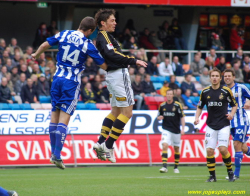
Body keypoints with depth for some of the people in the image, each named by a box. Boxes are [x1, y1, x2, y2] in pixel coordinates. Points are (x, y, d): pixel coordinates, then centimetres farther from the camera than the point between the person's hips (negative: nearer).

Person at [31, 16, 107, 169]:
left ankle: (53, 153, 18)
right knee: (64, 118, -5)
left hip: (58, 78, 4)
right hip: (72, 82, -4)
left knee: (55, 115, 12)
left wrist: (36, 55, 30)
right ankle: (57, 156, -11)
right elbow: (103, 65, -4)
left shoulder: (63, 35, 3)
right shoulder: (88, 45, -7)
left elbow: (45, 45, 11)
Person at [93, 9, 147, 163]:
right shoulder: (104, 36, -12)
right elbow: (112, 55, -24)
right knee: (127, 112, -7)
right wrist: (133, 61, -25)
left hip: (112, 75, 11)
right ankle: (108, 146, -6)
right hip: (119, 74, -11)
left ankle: (101, 143, 14)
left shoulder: (104, 37, 19)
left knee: (116, 111, 17)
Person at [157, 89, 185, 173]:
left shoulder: (177, 105, -4)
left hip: (176, 130, -1)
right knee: (164, 146, -18)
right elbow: (159, 117, 14)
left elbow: (182, 117, -3)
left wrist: (183, 128, -11)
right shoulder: (162, 105, 4)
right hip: (166, 130, 1)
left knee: (176, 149, 8)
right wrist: (159, 118, -10)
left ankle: (176, 167, 24)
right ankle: (164, 167, -22)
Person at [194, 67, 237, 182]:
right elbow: (200, 107, 15)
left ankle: (230, 172, 7)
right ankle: (212, 176, 7)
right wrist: (197, 118, -1)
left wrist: (231, 114, -12)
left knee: (223, 149, -13)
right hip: (210, 125, 3)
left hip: (224, 125, -3)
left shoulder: (226, 91, -3)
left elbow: (234, 105, 7)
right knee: (209, 150, -5)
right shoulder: (205, 92, 4)